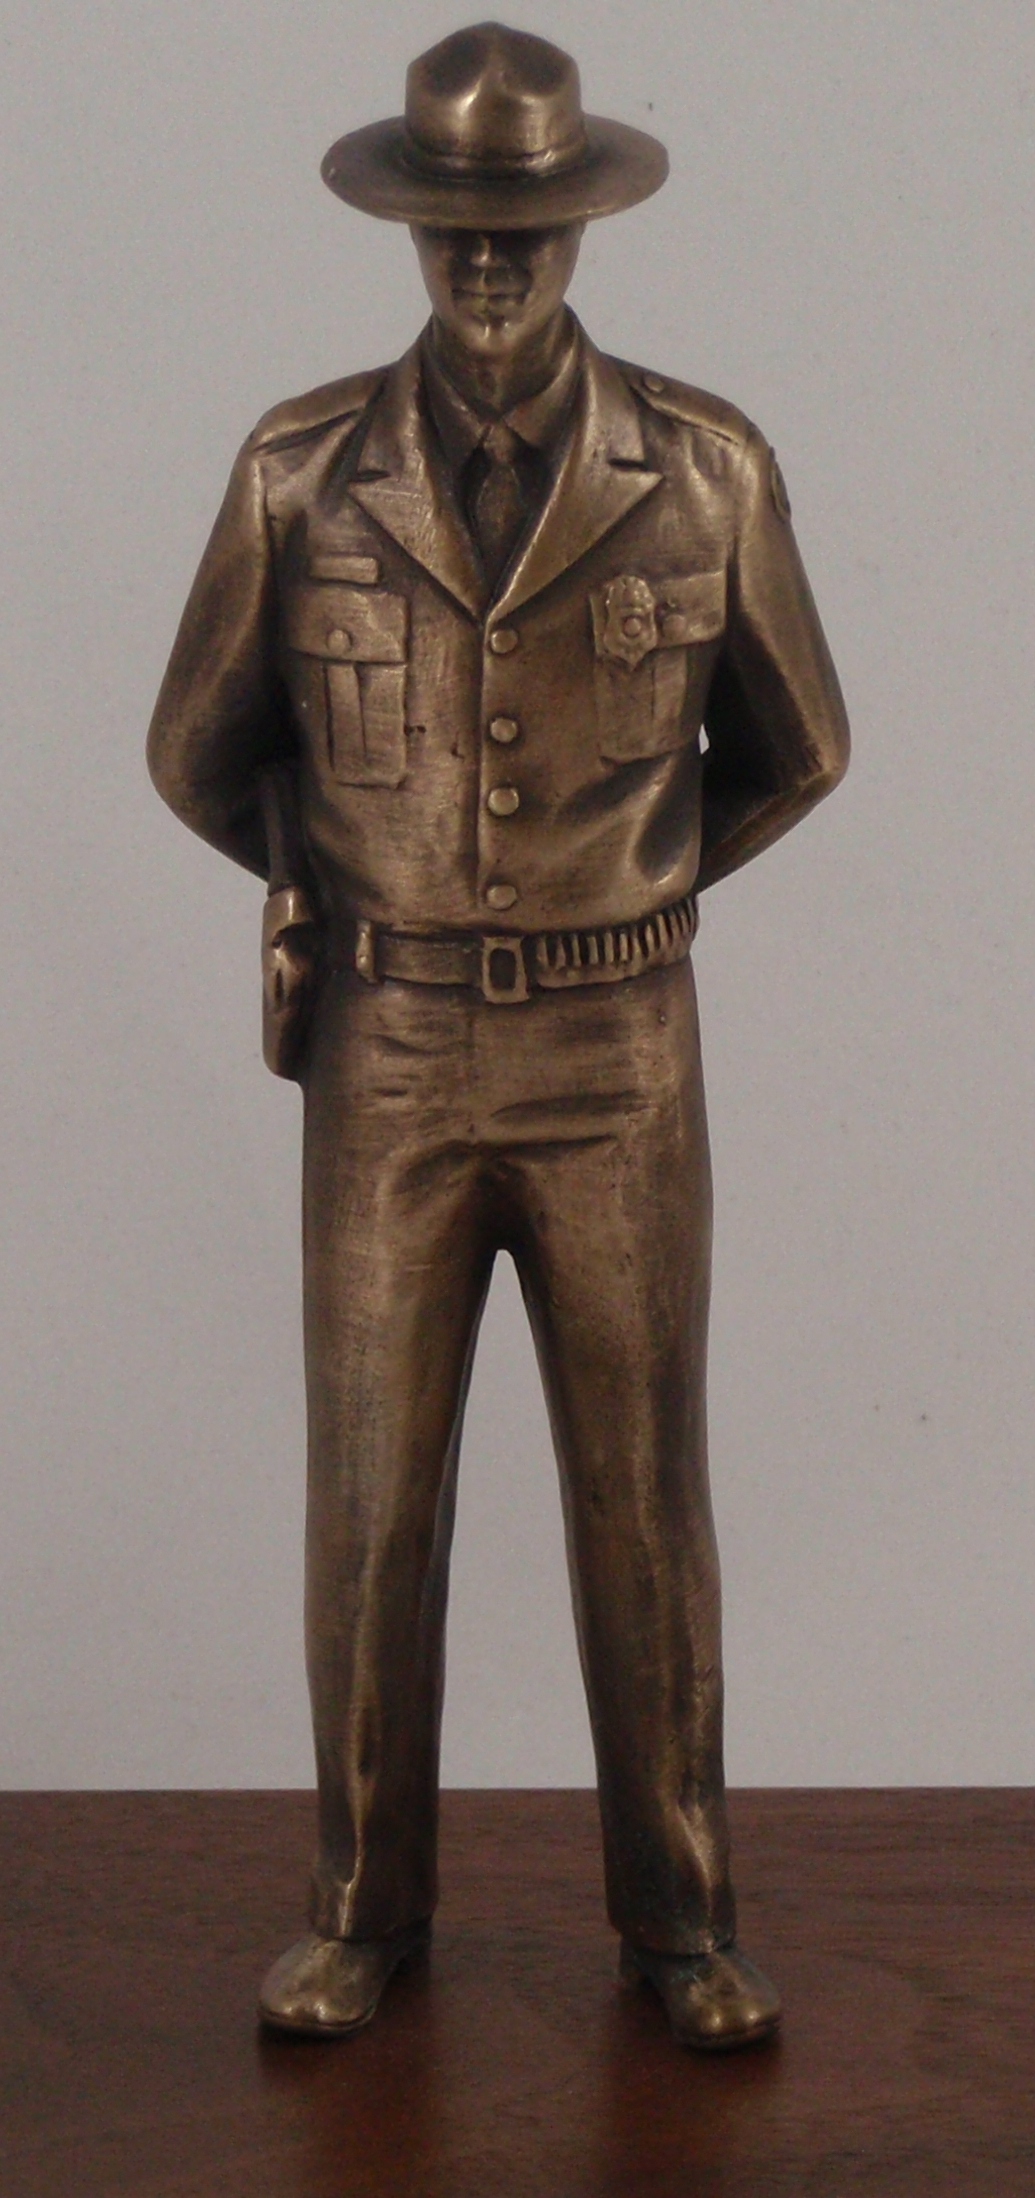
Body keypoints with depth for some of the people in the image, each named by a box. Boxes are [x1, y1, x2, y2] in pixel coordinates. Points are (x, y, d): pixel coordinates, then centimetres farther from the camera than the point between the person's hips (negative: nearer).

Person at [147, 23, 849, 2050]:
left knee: (643, 1502, 6)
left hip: (617, 1066, 0)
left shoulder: (710, 473, -5)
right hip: (391, 1068, 0)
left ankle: (675, 1919, 23)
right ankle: (368, 1909, 24)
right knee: (371, 1504, 5)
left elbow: (796, 748, 11)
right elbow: (203, 756, 10)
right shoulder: (300, 475, -4)